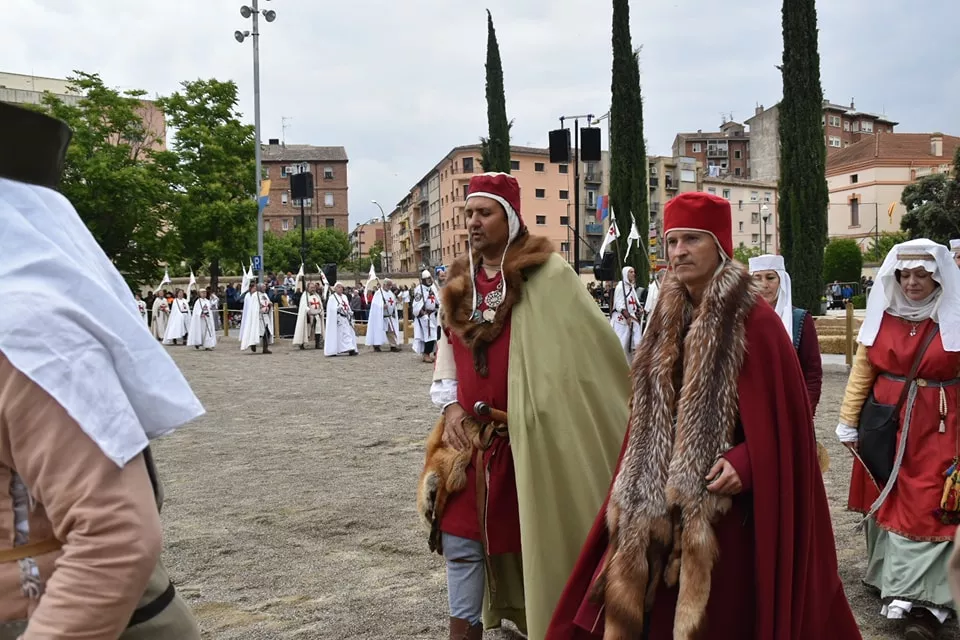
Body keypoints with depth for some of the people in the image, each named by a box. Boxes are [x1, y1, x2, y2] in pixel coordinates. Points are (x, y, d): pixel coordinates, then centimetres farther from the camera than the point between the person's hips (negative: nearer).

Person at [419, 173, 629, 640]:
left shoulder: (547, 274, -10)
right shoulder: (460, 282, 9)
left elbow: (594, 346, -7)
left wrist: (624, 414, -5)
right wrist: (450, 405, 3)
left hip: (527, 438, -5)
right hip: (469, 437, 6)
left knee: (532, 545, 7)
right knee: (461, 539, 8)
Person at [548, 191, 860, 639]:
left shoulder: (754, 320, -12)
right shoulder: (669, 318, 9)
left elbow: (780, 415, -13)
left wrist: (745, 463, -26)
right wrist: (639, 479, 10)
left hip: (723, 498, -6)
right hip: (662, 499, 6)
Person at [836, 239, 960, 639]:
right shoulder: (882, 316, 5)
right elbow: (862, 373, 8)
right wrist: (848, 422, 6)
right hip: (885, 427, 3)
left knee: (927, 511, -5)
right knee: (886, 502, 13)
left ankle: (924, 601, -2)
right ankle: (892, 580, 30)